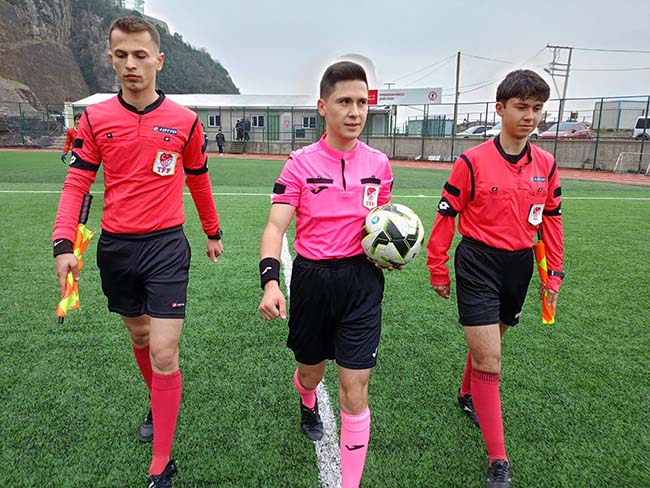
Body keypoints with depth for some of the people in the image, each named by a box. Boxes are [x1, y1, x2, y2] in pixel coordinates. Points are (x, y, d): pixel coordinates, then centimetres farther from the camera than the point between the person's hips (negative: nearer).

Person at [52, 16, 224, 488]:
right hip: (115, 247, 3)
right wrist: (64, 244, -13)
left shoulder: (185, 121, -2)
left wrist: (213, 233, 19)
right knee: (139, 335, 20)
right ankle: (160, 406, 48)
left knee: (163, 355, -7)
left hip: (167, 245, -3)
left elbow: (199, 181, 10)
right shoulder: (95, 118, 2)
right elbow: (77, 183, 1)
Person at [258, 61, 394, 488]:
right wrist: (270, 281, -26)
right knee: (310, 371, 20)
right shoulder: (300, 163, -5)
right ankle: (308, 404, 59)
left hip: (362, 281, 1)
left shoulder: (379, 163, 2)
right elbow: (276, 226, -12)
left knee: (355, 392, -1)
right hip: (311, 279, 0)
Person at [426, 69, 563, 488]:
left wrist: (554, 275, 10)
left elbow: (551, 220, 10)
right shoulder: (473, 162, -12)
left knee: (488, 341, 21)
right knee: (489, 359, -7)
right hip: (479, 264, -5)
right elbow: (447, 215, -7)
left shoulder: (546, 165, 3)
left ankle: (468, 396, 50)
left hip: (519, 265, 5)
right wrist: (438, 269, -4)